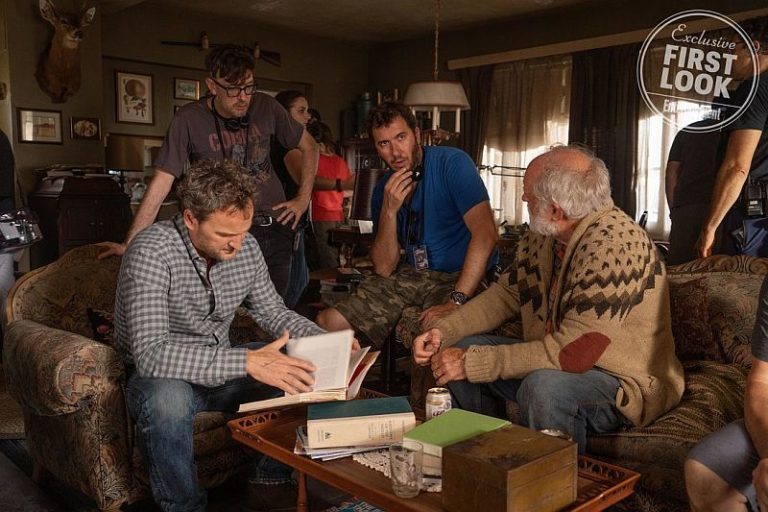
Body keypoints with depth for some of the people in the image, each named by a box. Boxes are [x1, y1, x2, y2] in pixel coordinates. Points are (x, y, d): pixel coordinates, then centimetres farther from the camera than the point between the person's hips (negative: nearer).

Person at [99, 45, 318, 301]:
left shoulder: (266, 107, -1)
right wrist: (130, 244, -19)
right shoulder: (189, 119, -10)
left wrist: (303, 199, 5)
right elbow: (161, 183, -13)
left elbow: (309, 146, 13)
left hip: (277, 227, 3)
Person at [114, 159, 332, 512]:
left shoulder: (246, 247, -6)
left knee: (306, 375, -11)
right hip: (161, 376, -5)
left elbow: (274, 313, 6)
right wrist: (245, 361, -41)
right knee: (166, 398, -38)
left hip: (220, 369, 6)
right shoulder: (151, 252, -26)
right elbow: (149, 354, -35)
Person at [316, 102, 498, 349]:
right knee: (327, 322, -5)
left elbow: (485, 234, -24)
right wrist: (389, 210, -15)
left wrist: (455, 301, -32)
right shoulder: (383, 190, 5)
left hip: (460, 279, -5)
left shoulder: (452, 163, -12)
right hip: (411, 276, 6)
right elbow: (384, 269, -1)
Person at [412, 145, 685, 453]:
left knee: (544, 386, -36)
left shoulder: (615, 244, -28)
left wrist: (472, 362, -26)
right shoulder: (544, 235, -2)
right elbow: (507, 293, 9)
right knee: (463, 349, 0)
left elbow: (572, 352, -30)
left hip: (625, 383, -8)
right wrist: (444, 331, -5)